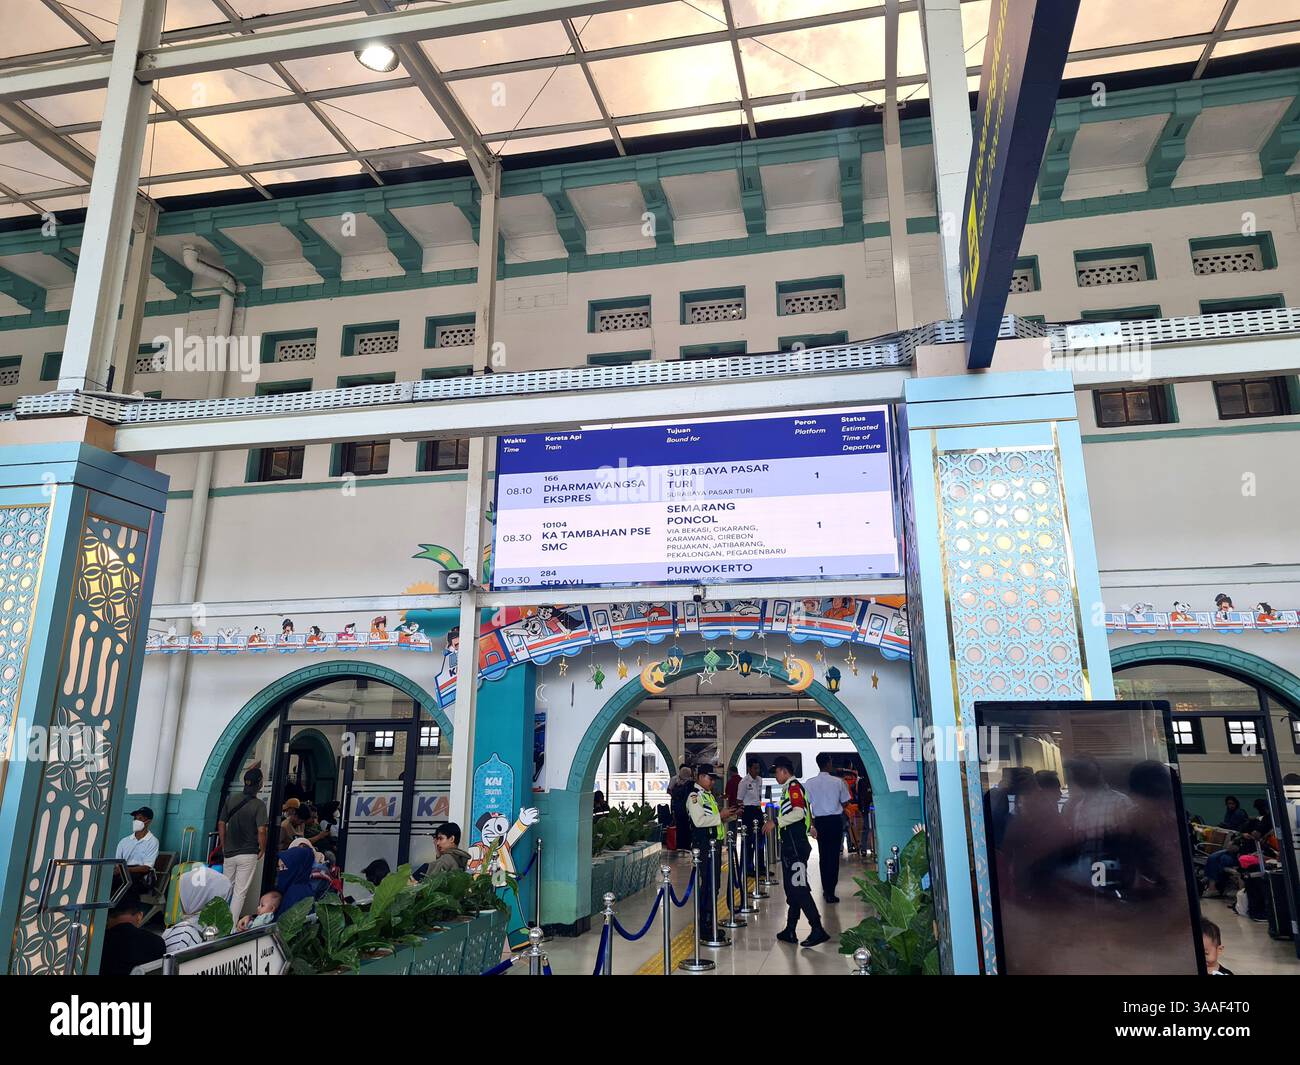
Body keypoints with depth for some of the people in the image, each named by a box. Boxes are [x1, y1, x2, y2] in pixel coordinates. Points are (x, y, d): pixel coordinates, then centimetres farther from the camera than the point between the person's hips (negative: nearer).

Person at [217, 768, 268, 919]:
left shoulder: (230, 800, 1)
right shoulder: (259, 805, -13)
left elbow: (221, 824, 5)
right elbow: (261, 830, -18)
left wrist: (224, 847, 16)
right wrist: (262, 850, -2)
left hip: (229, 854, 4)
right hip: (248, 854, -4)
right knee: (240, 892, 2)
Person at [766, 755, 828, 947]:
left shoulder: (793, 787, -12)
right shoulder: (790, 788, 18)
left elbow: (799, 812, -25)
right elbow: (804, 812, 28)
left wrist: (776, 822, -23)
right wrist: (810, 828, 39)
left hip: (795, 846, -10)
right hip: (790, 845, 10)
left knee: (798, 888, -10)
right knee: (791, 888, 12)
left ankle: (817, 929, -8)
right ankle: (790, 931, 17)